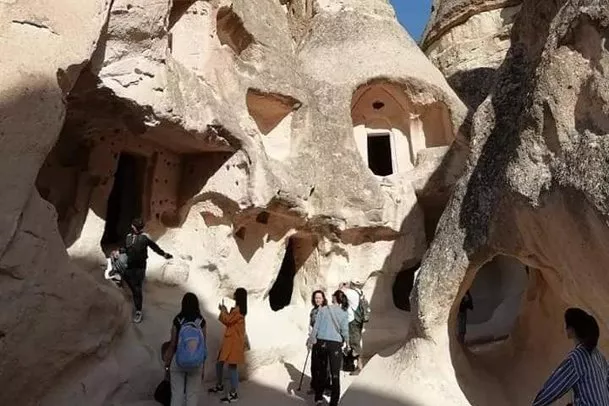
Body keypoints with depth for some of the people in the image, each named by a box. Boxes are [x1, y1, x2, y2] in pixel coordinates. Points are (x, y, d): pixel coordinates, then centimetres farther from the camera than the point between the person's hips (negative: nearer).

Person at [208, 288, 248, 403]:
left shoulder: (238, 309, -17)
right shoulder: (237, 309, 15)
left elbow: (228, 320, -16)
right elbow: (230, 321, 19)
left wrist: (223, 310, -2)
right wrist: (225, 311, 9)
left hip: (234, 341, -11)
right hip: (229, 340, 11)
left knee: (232, 366, -6)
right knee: (219, 363, 18)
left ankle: (233, 394, 1)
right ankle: (219, 386, 34)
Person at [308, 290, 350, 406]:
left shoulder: (322, 310, -1)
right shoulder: (344, 313, -1)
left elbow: (316, 327, -3)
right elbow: (344, 330, 0)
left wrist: (311, 340, 5)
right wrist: (347, 343, 16)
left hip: (321, 342, 2)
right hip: (335, 344, -1)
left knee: (321, 371, 18)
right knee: (335, 375, 6)